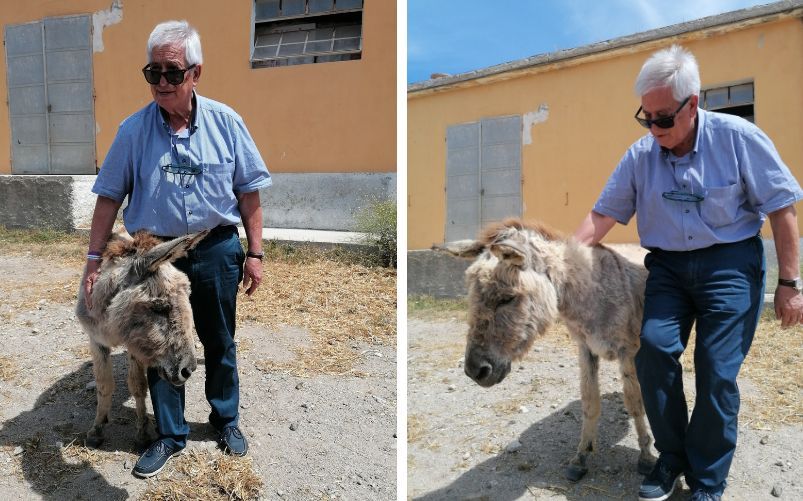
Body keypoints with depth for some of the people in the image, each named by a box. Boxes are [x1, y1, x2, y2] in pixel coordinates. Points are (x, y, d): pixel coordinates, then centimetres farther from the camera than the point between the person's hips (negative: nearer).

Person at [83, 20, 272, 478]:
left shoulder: (225, 122, -6)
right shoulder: (134, 129, -6)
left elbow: (249, 192, -2)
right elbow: (109, 197, 0)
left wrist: (254, 253, -3)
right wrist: (95, 259, -2)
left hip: (217, 250, 0)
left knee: (220, 343, 14)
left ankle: (226, 419, 37)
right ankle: (171, 435, 29)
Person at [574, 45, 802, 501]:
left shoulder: (737, 137, -9)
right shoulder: (640, 155, -1)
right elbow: (602, 215, 1)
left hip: (730, 263, -3)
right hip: (668, 266, 3)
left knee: (717, 373, -6)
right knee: (654, 349, -13)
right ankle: (672, 457, 9)